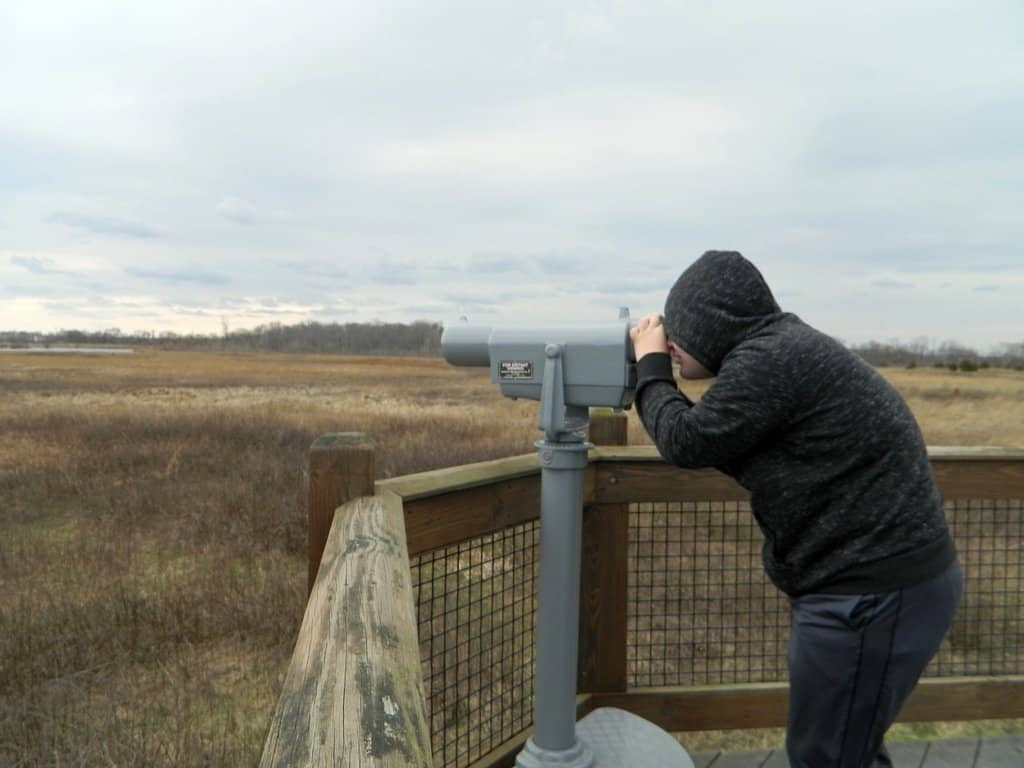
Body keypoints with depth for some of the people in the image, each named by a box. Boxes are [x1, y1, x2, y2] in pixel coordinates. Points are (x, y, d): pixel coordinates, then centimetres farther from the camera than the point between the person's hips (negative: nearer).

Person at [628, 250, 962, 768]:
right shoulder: (779, 348, 11)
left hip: (876, 592, -10)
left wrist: (650, 366, -2)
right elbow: (712, 441, 15)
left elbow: (687, 442, -17)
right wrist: (655, 370, 7)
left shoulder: (769, 357, -20)